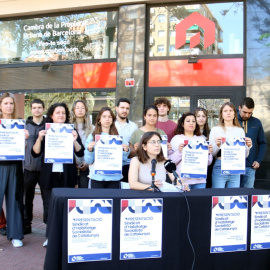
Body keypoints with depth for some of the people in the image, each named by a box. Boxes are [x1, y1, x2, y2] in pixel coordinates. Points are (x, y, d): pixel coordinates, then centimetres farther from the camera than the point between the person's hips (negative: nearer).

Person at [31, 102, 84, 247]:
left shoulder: (71, 131, 6)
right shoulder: (45, 131, 7)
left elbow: (80, 153, -1)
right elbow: (35, 153, 0)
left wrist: (74, 140, -18)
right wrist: (39, 139, -15)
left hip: (67, 175, 0)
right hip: (49, 175, 1)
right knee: (49, 206, 4)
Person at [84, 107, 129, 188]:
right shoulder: (92, 137, 3)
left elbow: (122, 159, 7)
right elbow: (88, 160, 2)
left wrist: (126, 151, -12)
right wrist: (89, 150, -16)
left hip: (114, 178, 1)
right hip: (97, 178, -1)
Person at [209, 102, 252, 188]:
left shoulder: (240, 130, 10)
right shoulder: (215, 130, 3)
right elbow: (211, 153, 1)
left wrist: (248, 146, -6)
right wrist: (216, 144, -17)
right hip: (220, 167, -2)